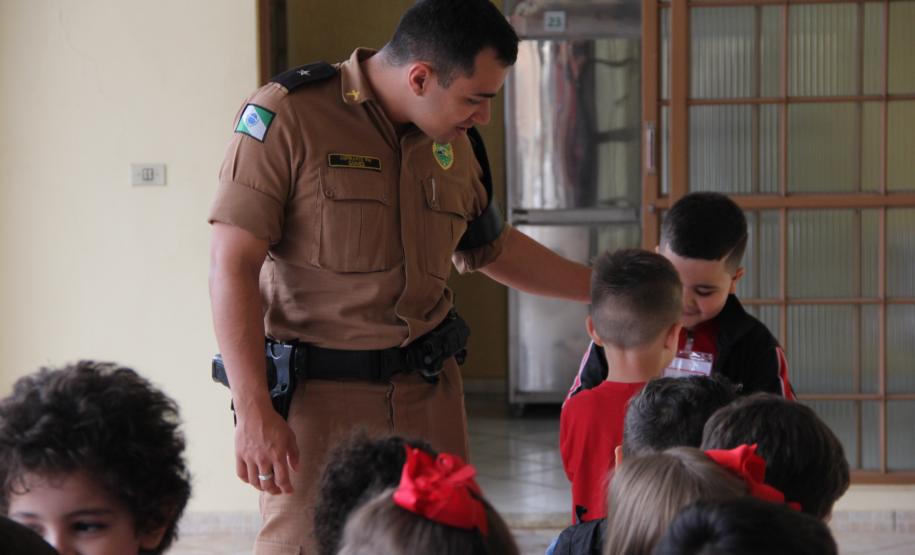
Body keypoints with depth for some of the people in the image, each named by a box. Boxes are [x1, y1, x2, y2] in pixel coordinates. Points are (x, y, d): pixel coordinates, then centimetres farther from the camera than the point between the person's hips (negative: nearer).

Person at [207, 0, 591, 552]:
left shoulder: (457, 144, 9)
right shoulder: (287, 117, -11)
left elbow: (493, 248, 27)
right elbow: (233, 265, -15)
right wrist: (254, 414, -20)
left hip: (428, 388, 6)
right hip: (316, 392, -5)